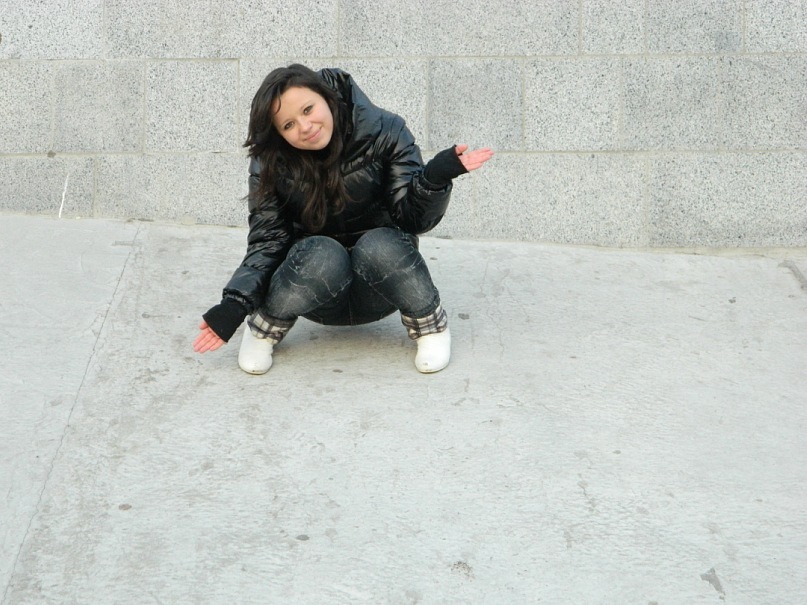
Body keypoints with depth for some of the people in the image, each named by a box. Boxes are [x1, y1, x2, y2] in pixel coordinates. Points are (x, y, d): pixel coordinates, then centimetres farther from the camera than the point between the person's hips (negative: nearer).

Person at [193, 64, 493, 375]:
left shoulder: (384, 133, -14)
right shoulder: (269, 163, -9)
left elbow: (413, 218, -17)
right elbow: (266, 240, -11)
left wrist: (436, 177, -38)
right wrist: (235, 304, -25)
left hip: (378, 291, 0)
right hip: (315, 284, 0)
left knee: (378, 245, -34)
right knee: (322, 255, -34)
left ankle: (431, 326, -9)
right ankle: (262, 329, -8)